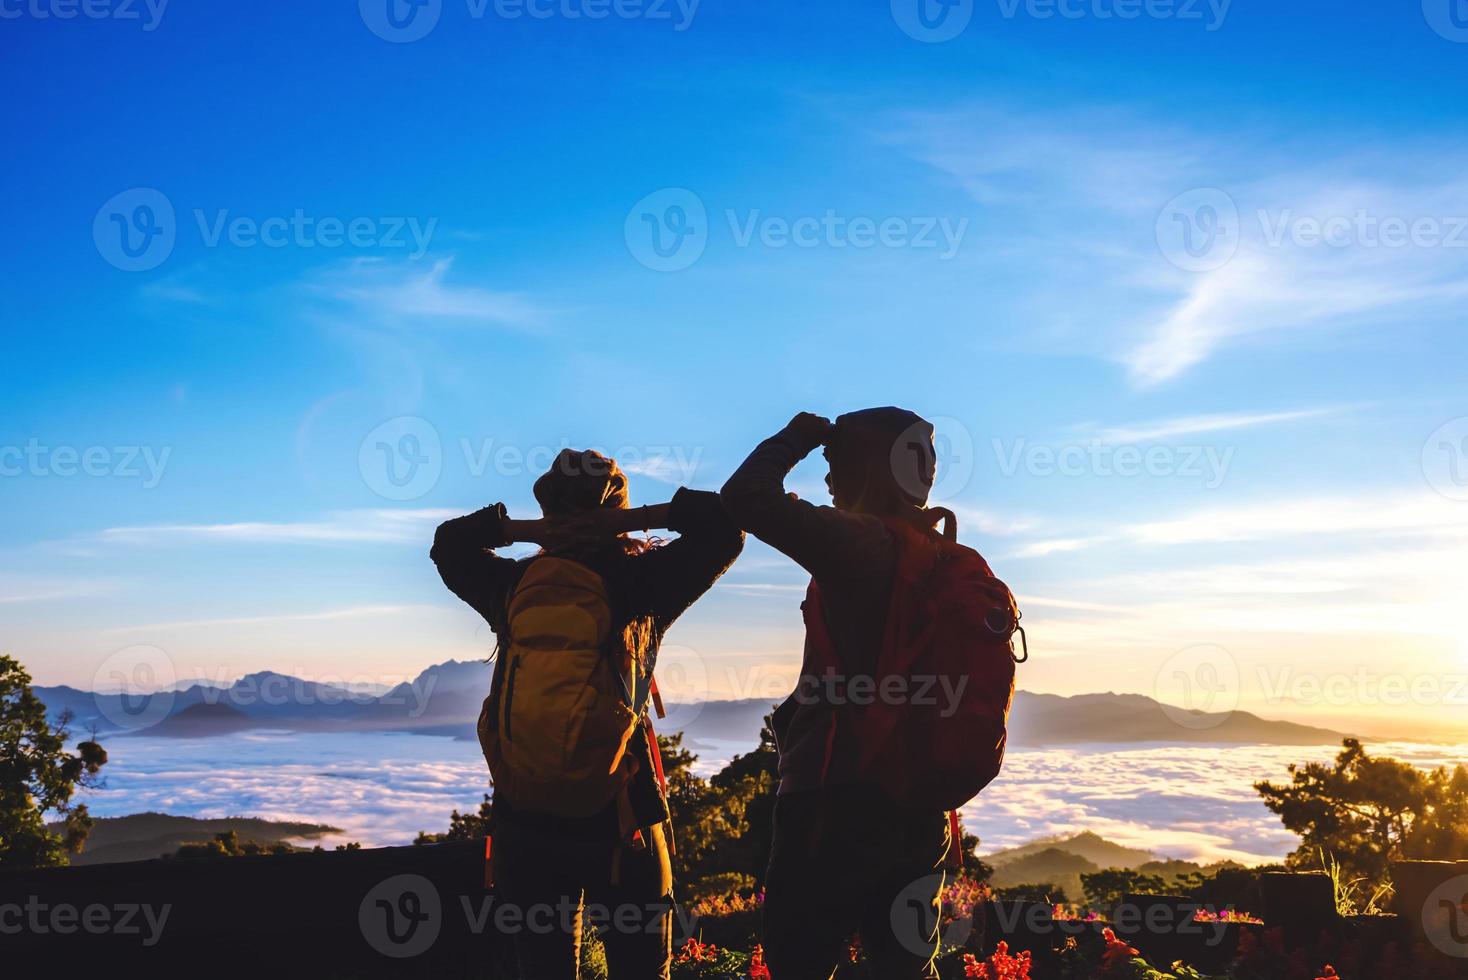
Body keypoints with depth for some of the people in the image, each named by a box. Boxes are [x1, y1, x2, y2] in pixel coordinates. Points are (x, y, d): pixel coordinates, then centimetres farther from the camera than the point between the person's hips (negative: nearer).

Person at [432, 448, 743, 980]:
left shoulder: (515, 583, 3)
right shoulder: (636, 579, -5)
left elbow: (448, 544, 22)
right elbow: (724, 529, 0)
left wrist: (520, 527, 7)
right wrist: (641, 517, -1)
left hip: (523, 817, 3)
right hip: (615, 816, -3)